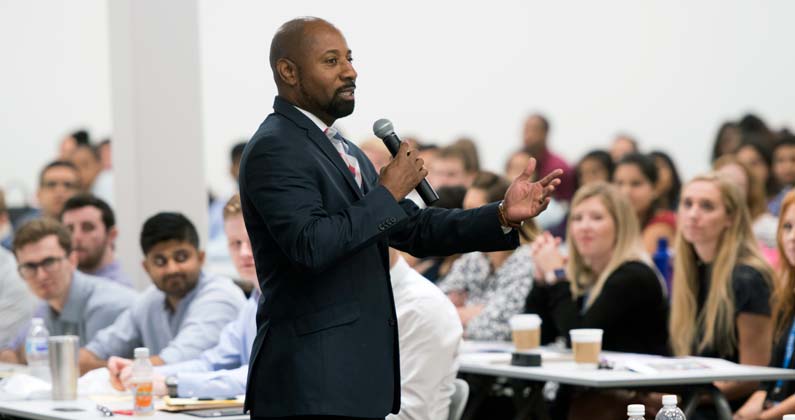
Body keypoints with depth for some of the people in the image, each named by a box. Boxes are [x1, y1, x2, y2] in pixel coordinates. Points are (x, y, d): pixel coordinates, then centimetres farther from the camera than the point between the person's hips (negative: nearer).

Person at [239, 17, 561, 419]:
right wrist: (388, 192, -15)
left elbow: (413, 229, 14)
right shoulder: (273, 150, -12)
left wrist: (503, 216, 2)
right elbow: (311, 246, -24)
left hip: (359, 370, 9)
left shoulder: (343, 151, 18)